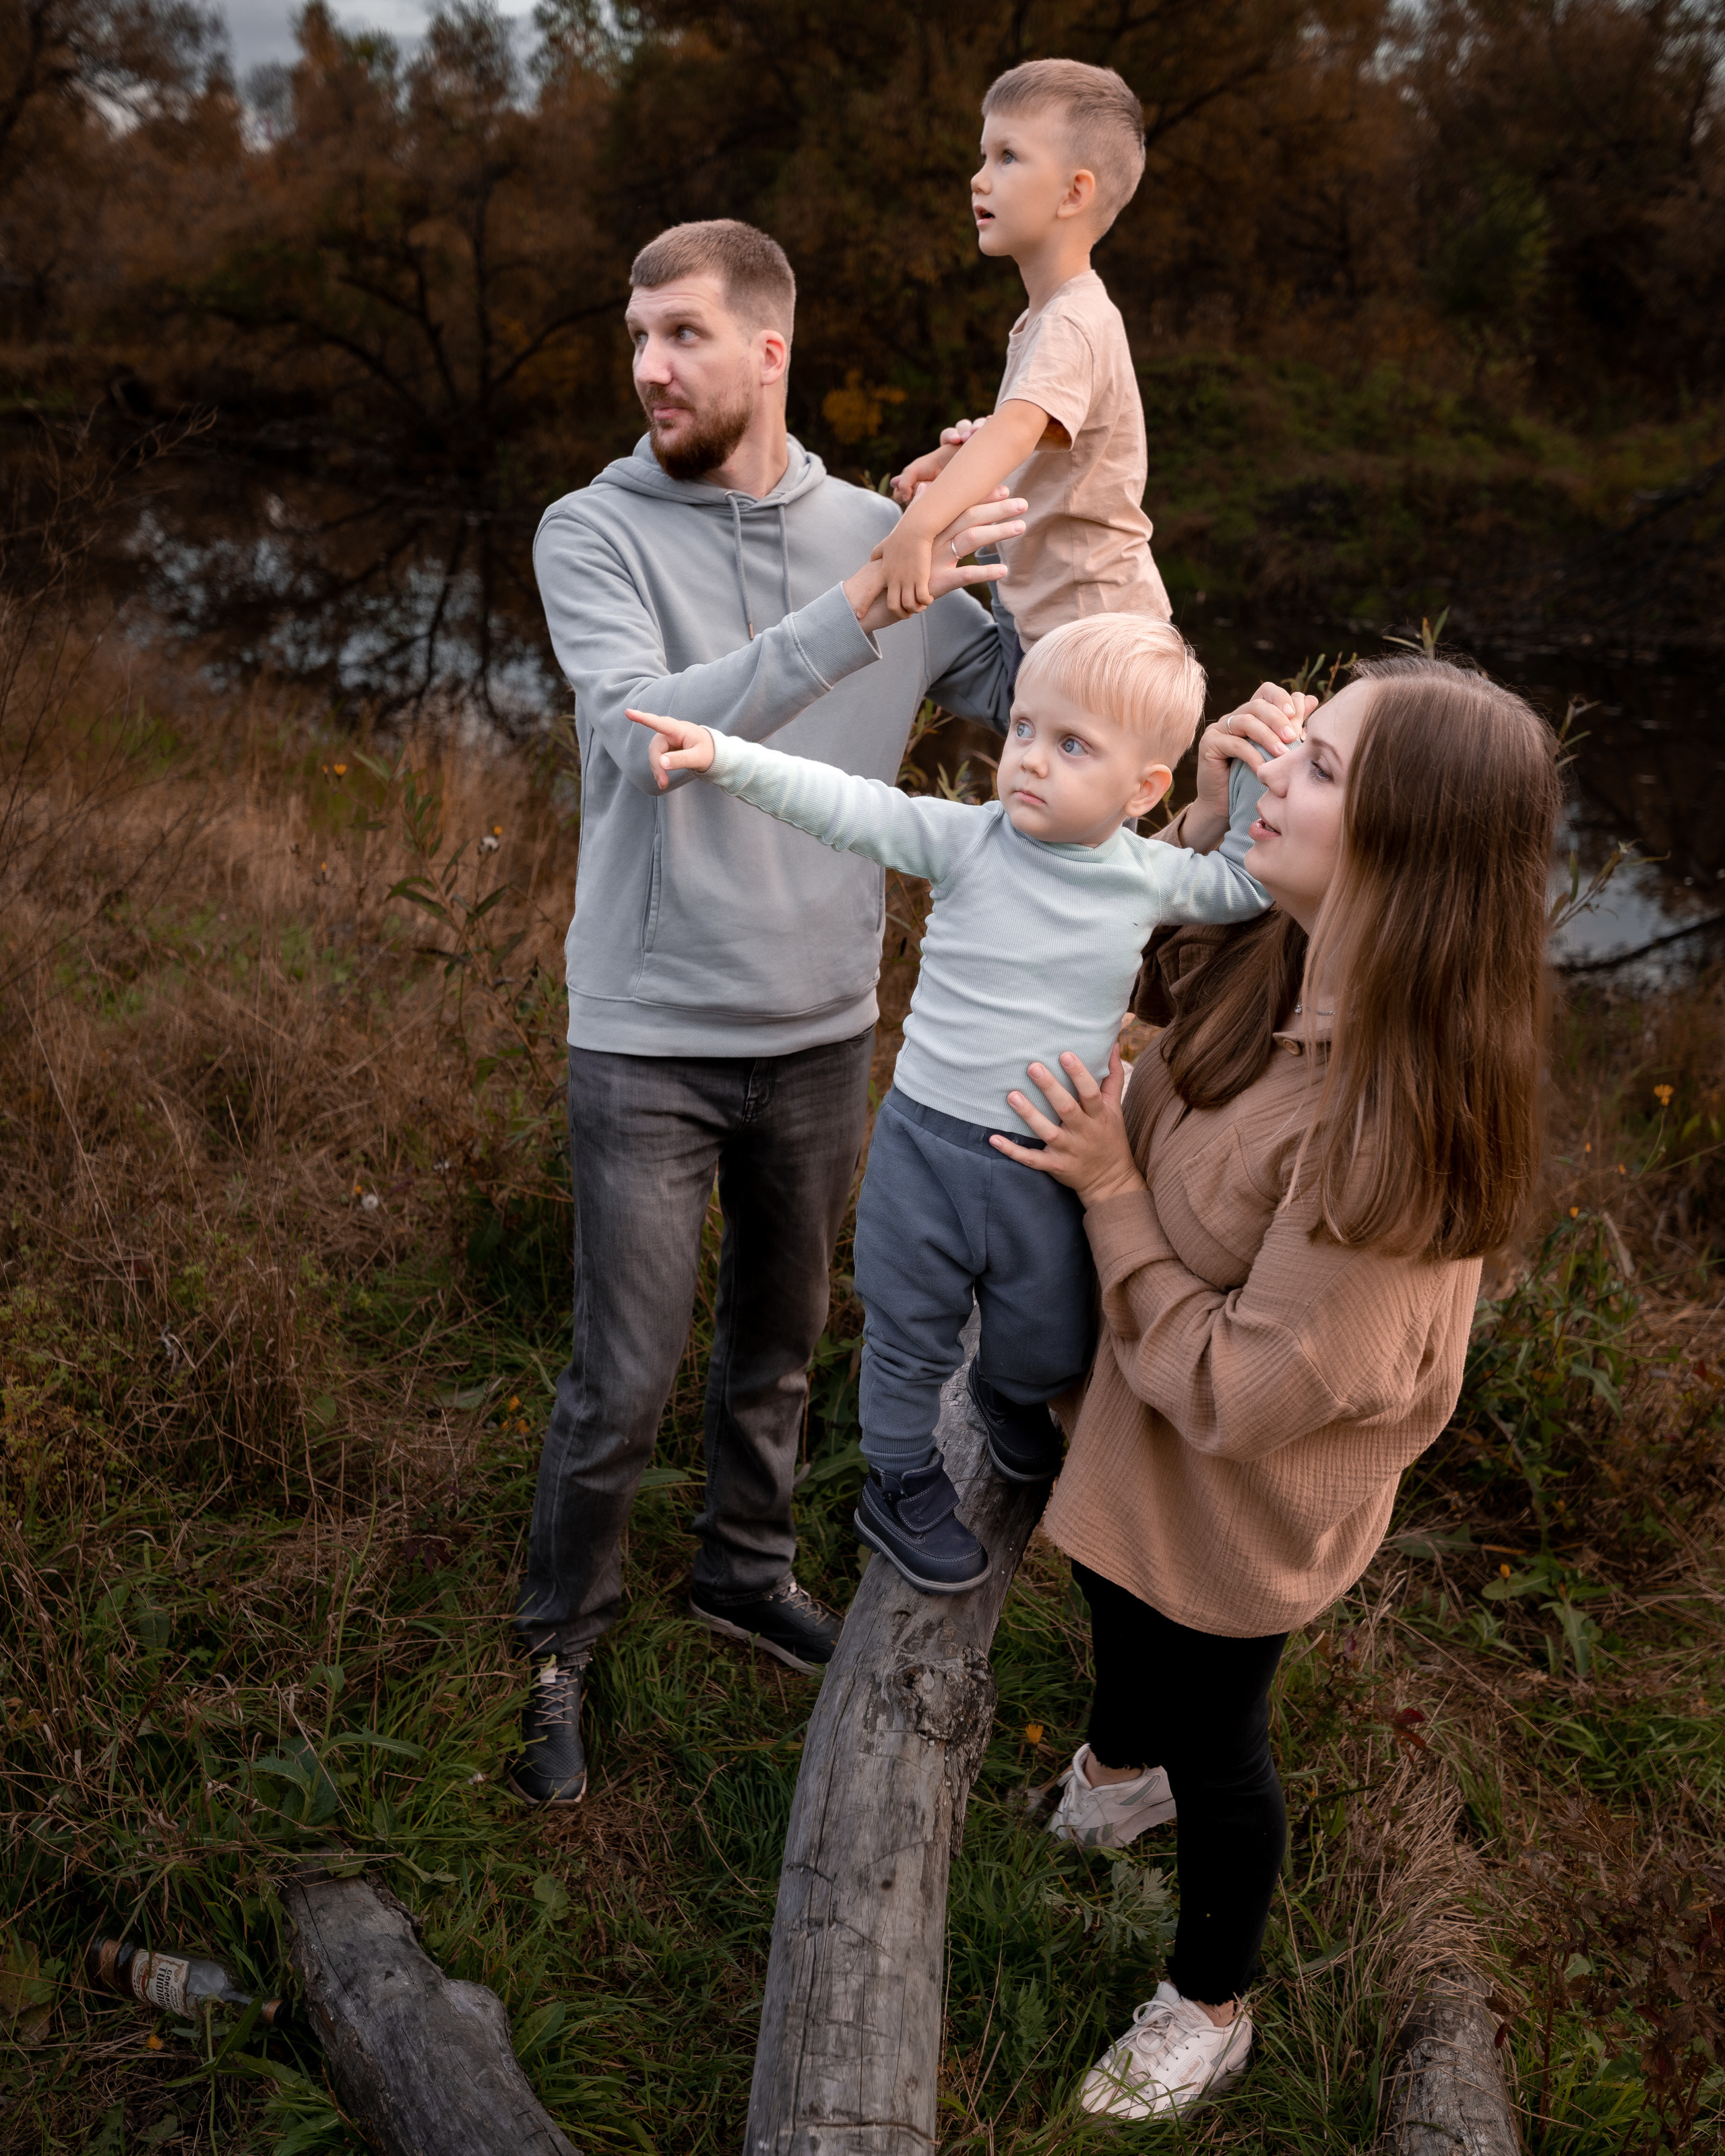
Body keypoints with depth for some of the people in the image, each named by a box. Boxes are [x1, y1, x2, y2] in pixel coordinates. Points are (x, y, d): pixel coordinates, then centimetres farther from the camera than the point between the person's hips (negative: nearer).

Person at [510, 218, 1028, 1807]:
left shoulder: (879, 533, 0)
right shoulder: (594, 534, -9)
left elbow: (1027, 709, 4)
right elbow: (647, 732, -25)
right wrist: (853, 613, -31)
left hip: (825, 1030, 4)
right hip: (650, 1038, -3)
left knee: (780, 1338, 21)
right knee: (624, 1383, 3)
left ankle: (748, 1570, 44)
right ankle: (559, 1646, 27)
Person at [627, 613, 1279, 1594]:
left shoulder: (1152, 877, -6)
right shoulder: (969, 841, -13)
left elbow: (1254, 883, 9)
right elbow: (848, 805, -18)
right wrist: (725, 756, -26)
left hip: (1051, 1167, 2)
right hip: (928, 1146, -2)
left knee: (1053, 1345, 19)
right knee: (911, 1335, 14)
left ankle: (1007, 1392, 55)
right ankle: (902, 1484, 39)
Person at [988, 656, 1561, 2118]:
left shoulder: (1394, 1125, -41)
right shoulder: (1270, 965, -18)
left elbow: (1239, 1392, -33)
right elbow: (1151, 969, 7)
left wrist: (1112, 1191, -25)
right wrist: (1208, 809, -12)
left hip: (1241, 1507, -7)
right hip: (1143, 1438, 7)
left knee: (1212, 1739, 19)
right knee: (1124, 1635, 35)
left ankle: (1210, 2009, 50)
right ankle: (1120, 1770, 71)